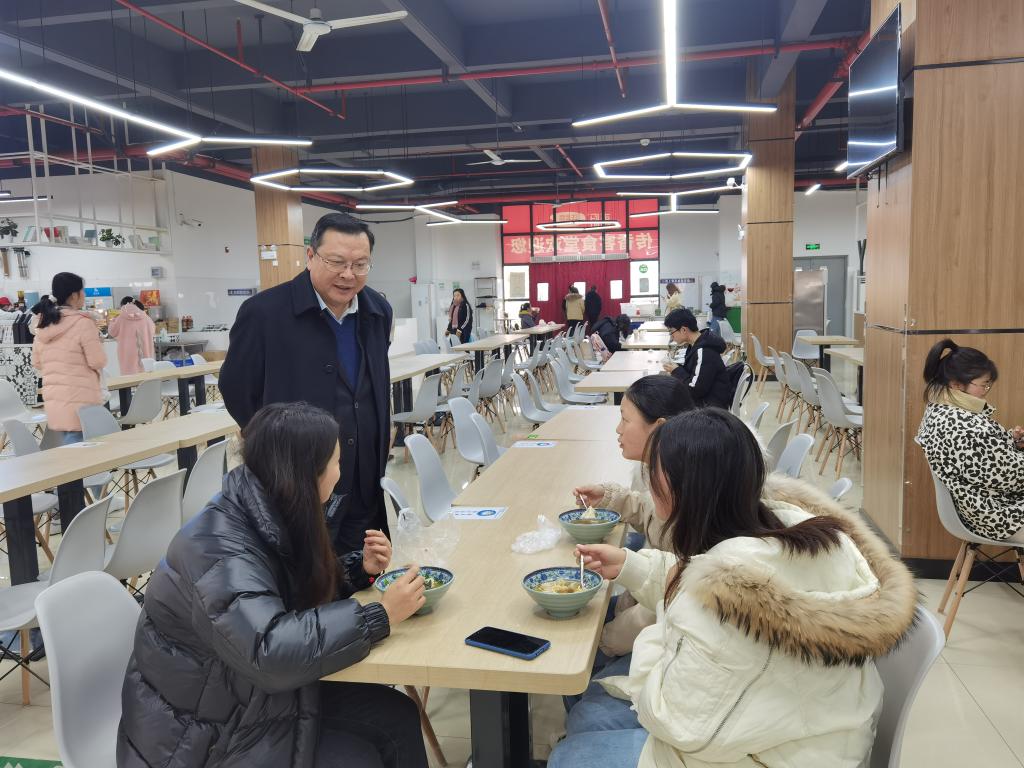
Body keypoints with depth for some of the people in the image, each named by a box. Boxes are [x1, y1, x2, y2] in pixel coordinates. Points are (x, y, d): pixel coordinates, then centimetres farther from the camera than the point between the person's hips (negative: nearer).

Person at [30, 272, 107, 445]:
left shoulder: (43, 324, 9)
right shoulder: (82, 322, -12)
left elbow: (37, 363, 17)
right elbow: (98, 361, -9)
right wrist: (97, 341, 9)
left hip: (53, 401, 7)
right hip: (80, 402, -7)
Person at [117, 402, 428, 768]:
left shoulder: (270, 517, -5)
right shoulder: (220, 551, -31)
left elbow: (303, 589, 12)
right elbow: (271, 653, -42)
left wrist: (359, 568, -5)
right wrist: (380, 616, -35)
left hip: (250, 694, 8)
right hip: (204, 731, -7)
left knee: (395, 716, -4)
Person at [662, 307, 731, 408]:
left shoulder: (704, 352, -23)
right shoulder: (695, 345, 5)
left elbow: (695, 390, -24)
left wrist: (677, 371, -12)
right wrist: (678, 367, -2)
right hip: (700, 399, 9)